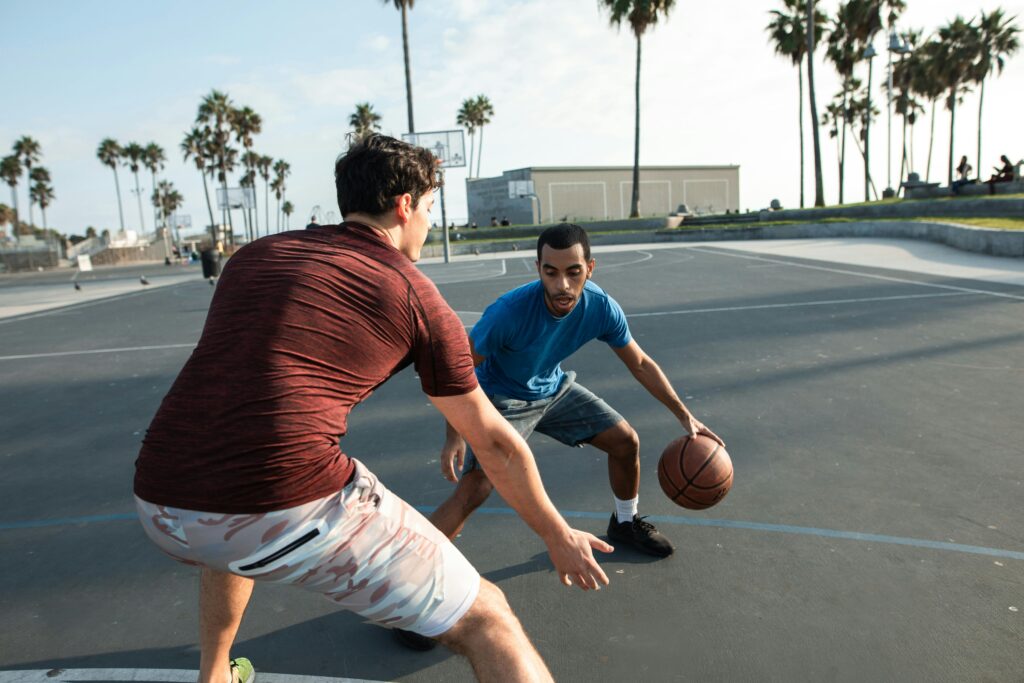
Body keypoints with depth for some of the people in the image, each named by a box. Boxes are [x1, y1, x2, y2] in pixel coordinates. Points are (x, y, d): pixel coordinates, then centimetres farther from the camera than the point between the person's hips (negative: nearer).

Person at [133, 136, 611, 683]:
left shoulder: (253, 254, 18)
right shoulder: (418, 296, 6)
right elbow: (494, 442, 12)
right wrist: (559, 536, 26)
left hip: (160, 508, 7)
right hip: (296, 508, -6)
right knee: (485, 619, 8)